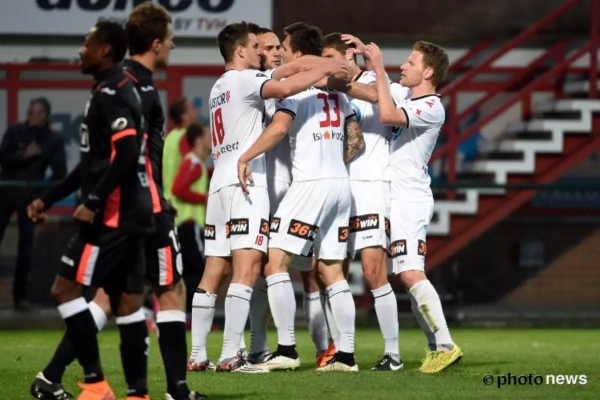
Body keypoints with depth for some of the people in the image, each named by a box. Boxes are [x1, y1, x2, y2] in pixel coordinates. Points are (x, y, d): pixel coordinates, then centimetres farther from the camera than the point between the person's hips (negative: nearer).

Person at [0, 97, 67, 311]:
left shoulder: (53, 141, -1)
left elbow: (59, 173, -3)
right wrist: (24, 155, -21)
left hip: (30, 197, 0)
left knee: (26, 244, -1)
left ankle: (20, 296, 4)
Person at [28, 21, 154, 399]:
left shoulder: (110, 93, -12)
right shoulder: (119, 91, 19)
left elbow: (127, 153, -24)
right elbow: (94, 162, 25)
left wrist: (94, 202, -21)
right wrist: (49, 199, 25)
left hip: (114, 214, -10)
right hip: (132, 213, 10)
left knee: (66, 289, -6)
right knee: (126, 301, 7)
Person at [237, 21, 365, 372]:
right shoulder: (336, 91, 16)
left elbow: (279, 126, -21)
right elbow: (356, 142, 19)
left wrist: (246, 157, -13)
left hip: (310, 184, -8)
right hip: (341, 183, 8)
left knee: (276, 263, -6)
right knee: (332, 270, 9)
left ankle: (287, 349, -12)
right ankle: (346, 354, 4)